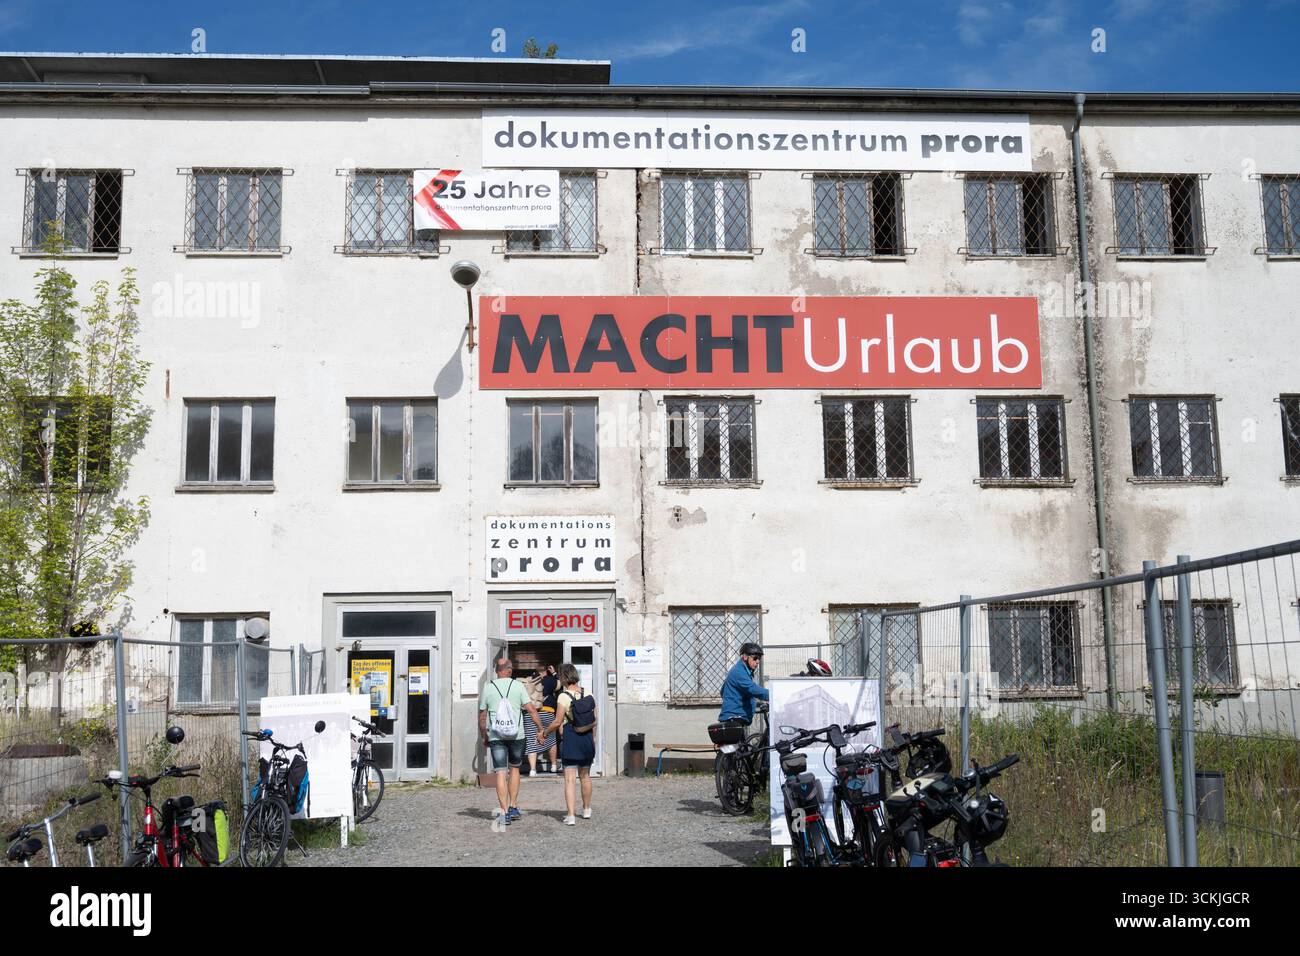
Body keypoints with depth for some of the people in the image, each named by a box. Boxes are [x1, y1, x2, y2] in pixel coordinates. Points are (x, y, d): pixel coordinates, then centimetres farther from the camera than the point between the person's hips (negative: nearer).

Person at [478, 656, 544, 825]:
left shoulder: (487, 688, 3)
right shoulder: (517, 686, -1)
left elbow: (482, 717, 7)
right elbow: (531, 710, -6)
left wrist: (484, 737, 19)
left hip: (496, 737, 0)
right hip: (517, 735, 0)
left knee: (501, 773, 0)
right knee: (514, 769, 18)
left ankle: (504, 811, -6)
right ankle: (513, 808, 18)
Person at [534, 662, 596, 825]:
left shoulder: (563, 697, -14)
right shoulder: (587, 693, 1)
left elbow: (558, 722, -13)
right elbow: (594, 720, 7)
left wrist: (544, 732, 2)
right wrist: (593, 738, 18)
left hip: (570, 738, -5)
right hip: (587, 738, 5)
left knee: (570, 778, -3)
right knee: (585, 775, 20)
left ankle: (571, 815, -10)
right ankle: (587, 810, 33)